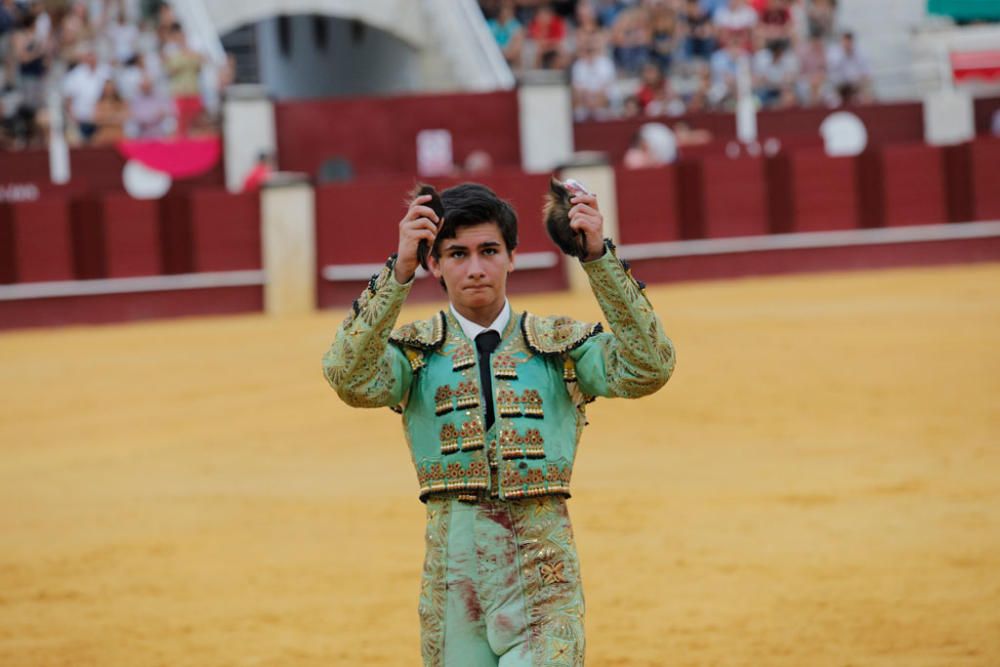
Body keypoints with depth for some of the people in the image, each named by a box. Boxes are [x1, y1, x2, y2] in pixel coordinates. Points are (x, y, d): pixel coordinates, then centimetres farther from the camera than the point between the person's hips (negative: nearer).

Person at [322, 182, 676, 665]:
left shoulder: (561, 344, 7)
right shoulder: (415, 352, 6)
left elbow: (647, 369, -9)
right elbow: (351, 379, -15)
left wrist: (599, 259, -18)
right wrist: (398, 272, -24)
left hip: (544, 576, -1)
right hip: (452, 569, 1)